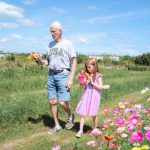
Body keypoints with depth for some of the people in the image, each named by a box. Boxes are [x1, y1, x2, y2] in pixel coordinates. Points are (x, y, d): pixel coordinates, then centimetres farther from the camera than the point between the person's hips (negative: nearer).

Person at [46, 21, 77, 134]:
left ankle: (71, 116, 24)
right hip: (51, 75, 5)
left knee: (62, 102, -8)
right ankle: (57, 125, 21)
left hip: (63, 75, -5)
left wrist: (71, 79, -13)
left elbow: (74, 62, -5)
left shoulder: (67, 44, -2)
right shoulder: (50, 44, 13)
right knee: (52, 102, 6)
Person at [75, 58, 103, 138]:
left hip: (94, 97, -4)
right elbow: (85, 87, 13)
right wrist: (83, 84, -7)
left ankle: (95, 129, 28)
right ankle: (81, 130, 6)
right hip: (86, 96, 4)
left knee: (93, 115, 8)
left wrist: (92, 83, -17)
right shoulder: (87, 75, 7)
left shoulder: (98, 76, -5)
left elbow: (100, 87, -11)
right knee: (82, 114, -1)